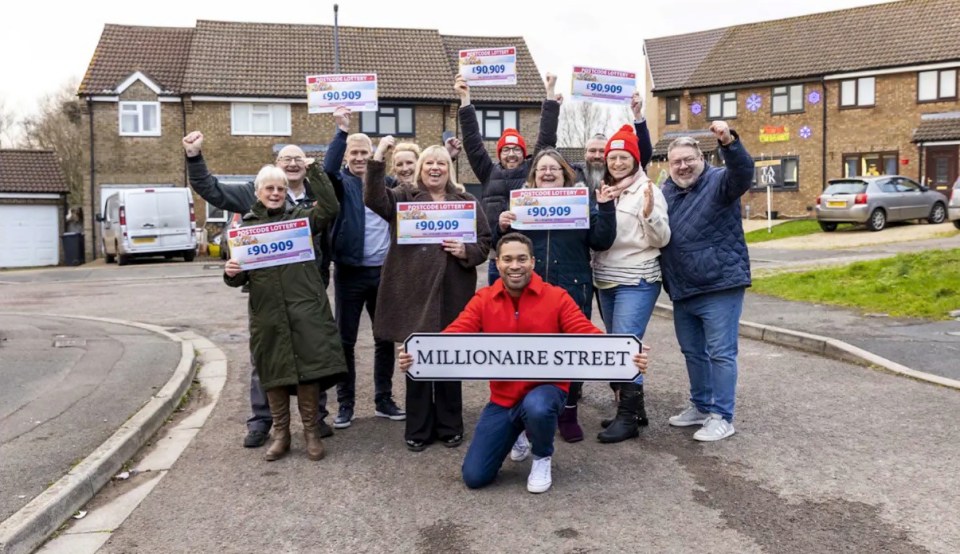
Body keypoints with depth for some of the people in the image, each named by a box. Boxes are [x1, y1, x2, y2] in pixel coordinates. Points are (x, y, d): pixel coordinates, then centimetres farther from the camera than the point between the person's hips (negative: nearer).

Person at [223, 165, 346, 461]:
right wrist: (231, 273, -12)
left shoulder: (301, 216, 8)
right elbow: (240, 277, 11)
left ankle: (311, 432, 14)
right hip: (267, 312, 2)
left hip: (305, 307, -1)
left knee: (308, 369, -1)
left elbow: (331, 208, -12)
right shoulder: (245, 225, 11)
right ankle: (280, 434, 23)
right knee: (274, 373, 8)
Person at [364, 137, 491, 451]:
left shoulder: (467, 201, 10)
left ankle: (450, 426, 25)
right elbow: (374, 199, -13)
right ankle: (418, 430, 20)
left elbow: (485, 243, 9)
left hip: (452, 294, 1)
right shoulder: (404, 198, 6)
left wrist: (466, 251, -12)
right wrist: (378, 157, -21)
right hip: (414, 293, -1)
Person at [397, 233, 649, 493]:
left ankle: (542, 457, -3)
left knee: (537, 407, -41)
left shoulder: (556, 297, -9)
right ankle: (519, 436, 31)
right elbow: (454, 334, -12)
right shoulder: (483, 300, -2)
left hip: (546, 389, -3)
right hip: (503, 397, 3)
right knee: (474, 477, -1)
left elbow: (586, 333, -17)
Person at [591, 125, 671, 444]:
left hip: (637, 282, -7)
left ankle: (628, 417, -3)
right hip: (607, 282, 7)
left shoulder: (647, 190, -5)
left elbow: (661, 240, -9)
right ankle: (634, 409, 23)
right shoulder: (604, 192, 12)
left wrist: (650, 212, -27)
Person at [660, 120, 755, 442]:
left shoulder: (719, 182, -5)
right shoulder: (666, 191, 13)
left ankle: (721, 416, 6)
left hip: (720, 286, -7)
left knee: (721, 353, -2)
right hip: (682, 290, 7)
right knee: (692, 352, 17)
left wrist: (729, 142, -43)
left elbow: (744, 173, -27)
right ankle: (701, 406, 32)